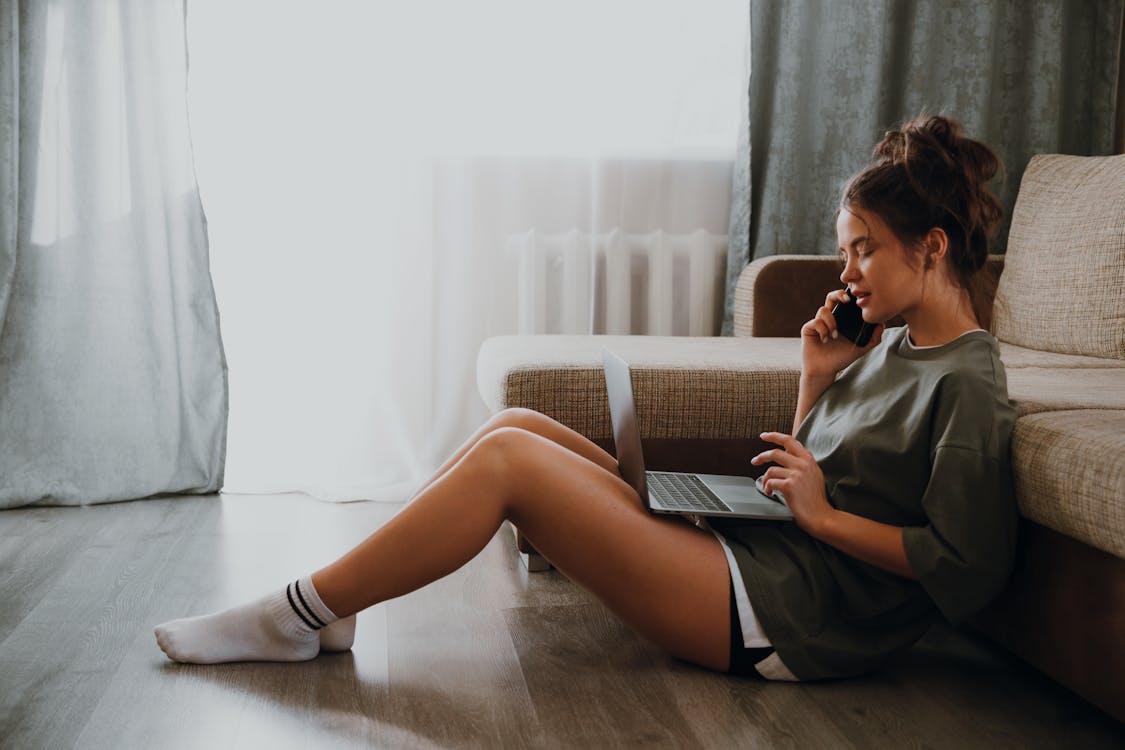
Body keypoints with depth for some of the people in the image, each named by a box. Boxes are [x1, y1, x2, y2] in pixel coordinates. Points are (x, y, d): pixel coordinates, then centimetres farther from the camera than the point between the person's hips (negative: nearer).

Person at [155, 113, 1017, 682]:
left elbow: (969, 570, -16)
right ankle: (329, 606, 2)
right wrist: (817, 381, 7)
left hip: (784, 618, -9)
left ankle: (298, 618, -5)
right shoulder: (892, 347, 17)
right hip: (746, 559, 9)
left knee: (506, 458, -17)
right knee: (518, 423, -1)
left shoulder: (968, 385, -10)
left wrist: (826, 517, -13)